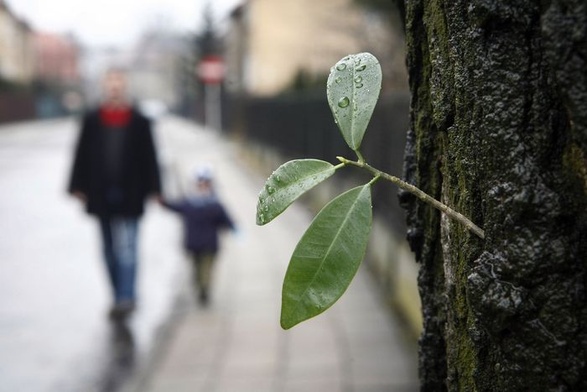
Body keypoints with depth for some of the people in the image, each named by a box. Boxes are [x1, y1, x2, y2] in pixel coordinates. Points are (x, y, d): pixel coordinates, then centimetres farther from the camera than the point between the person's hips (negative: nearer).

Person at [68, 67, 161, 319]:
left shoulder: (139, 122, 1)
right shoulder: (91, 121, 7)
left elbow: (149, 158, 2)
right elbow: (81, 155, 8)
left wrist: (153, 190, -2)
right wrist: (78, 187, 3)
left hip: (129, 197, -3)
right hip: (102, 197, 3)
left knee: (126, 248, -10)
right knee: (110, 250, 10)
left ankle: (125, 298, -11)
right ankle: (121, 297, 22)